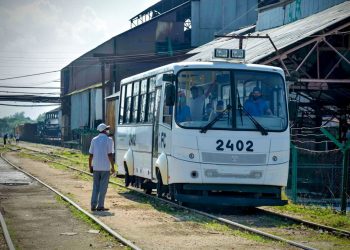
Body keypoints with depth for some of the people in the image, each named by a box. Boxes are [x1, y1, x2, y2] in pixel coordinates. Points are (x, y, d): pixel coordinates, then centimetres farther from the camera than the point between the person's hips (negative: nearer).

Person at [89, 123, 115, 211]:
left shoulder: (94, 140, 7)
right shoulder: (108, 140, -6)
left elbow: (91, 155, 6)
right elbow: (110, 155, -11)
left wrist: (90, 166, 14)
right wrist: (112, 167, -6)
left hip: (96, 167, 4)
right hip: (105, 167, -4)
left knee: (95, 187, 11)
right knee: (103, 187, 1)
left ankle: (93, 205, 8)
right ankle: (100, 206, -1)